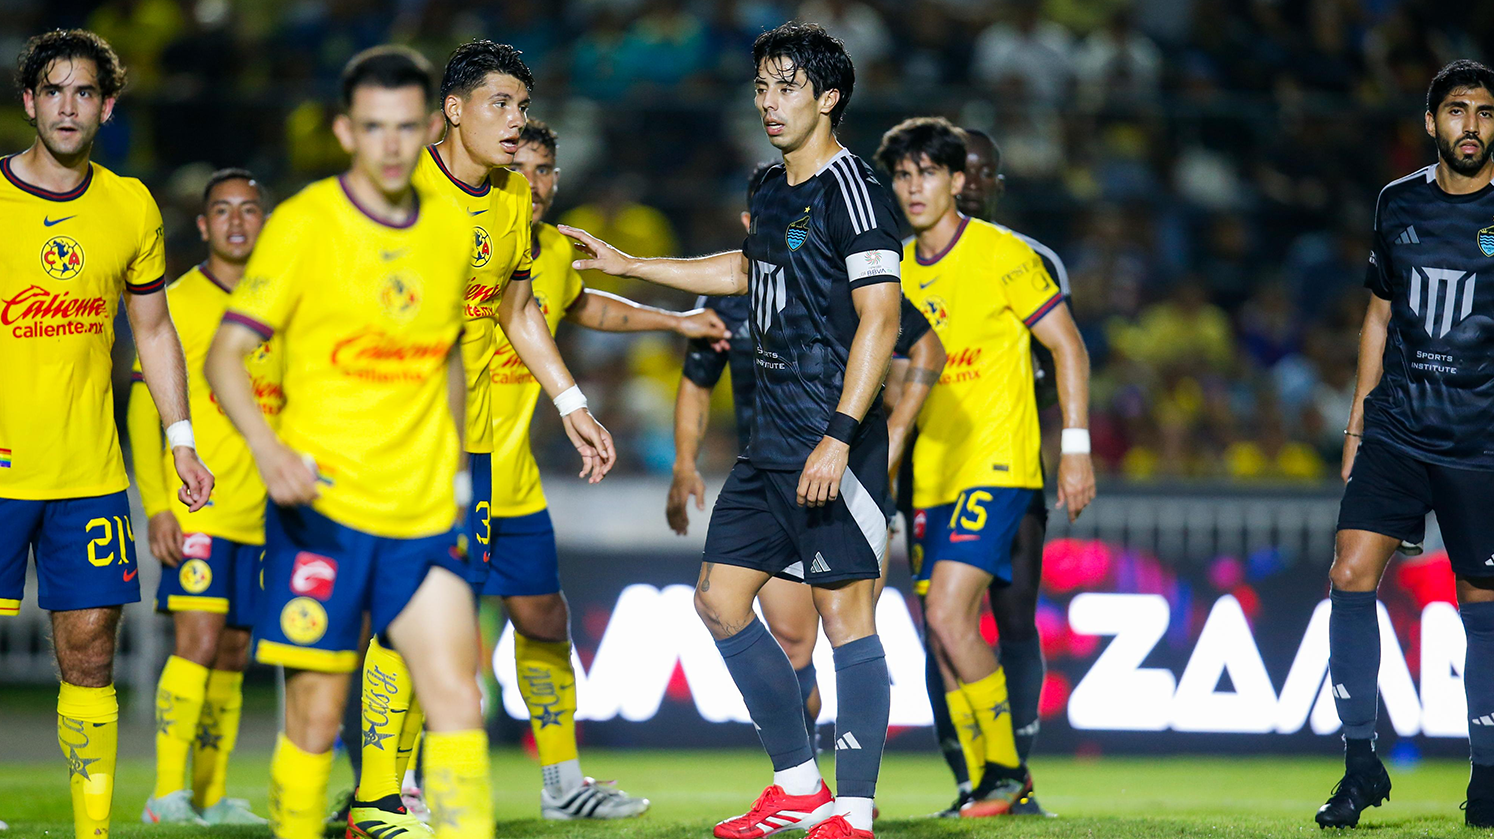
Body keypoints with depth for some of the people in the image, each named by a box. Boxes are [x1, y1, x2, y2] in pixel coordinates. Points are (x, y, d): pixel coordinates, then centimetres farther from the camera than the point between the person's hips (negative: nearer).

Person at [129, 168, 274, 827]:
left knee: (232, 655, 6)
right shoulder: (177, 304, -3)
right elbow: (144, 411, -4)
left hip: (258, 515, 5)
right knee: (198, 642, -15)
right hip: (194, 511, -5)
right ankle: (167, 794, -14)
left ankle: (211, 797, 12)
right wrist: (157, 507, -12)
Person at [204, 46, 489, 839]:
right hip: (321, 506, -4)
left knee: (456, 701, -8)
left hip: (425, 514, 4)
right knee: (315, 717, -1)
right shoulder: (303, 224, -5)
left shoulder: (451, 230, 9)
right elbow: (224, 356, -9)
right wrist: (268, 449, -26)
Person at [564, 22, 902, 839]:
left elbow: (880, 318, -18)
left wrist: (839, 436, -25)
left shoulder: (850, 188, -12)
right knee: (719, 600, 9)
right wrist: (625, 265, 39)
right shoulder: (772, 191, 14)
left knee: (845, 612, -6)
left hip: (833, 444, -9)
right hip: (770, 445, 9)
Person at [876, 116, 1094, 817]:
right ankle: (988, 784, 14)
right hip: (931, 476, 7)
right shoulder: (897, 271, 10)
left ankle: (1005, 767, -6)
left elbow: (1067, 345, -4)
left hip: (996, 467, -7)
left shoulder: (1002, 255, -7)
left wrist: (1076, 448, -9)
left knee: (948, 616, -19)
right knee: (946, 640, 4)